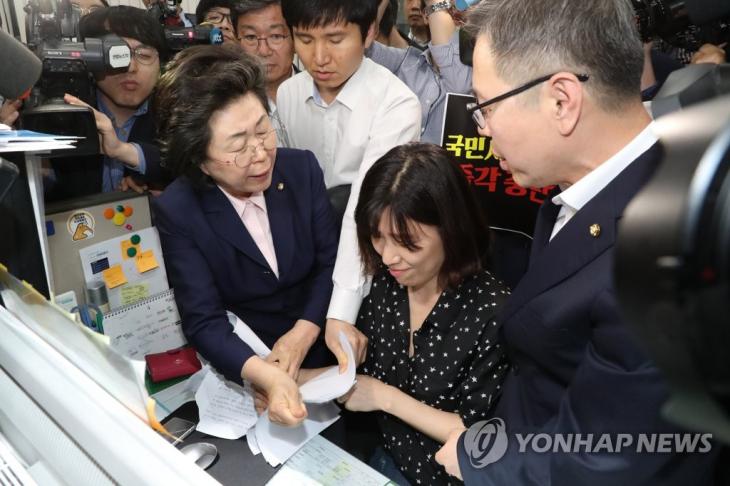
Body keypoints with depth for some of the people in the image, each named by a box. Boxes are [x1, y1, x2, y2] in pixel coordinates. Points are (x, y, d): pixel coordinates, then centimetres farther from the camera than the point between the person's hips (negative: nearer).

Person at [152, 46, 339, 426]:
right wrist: (267, 376, -34)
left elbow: (331, 262, -1)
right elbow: (204, 322, -17)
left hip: (317, 352, 2)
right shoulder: (176, 212, -15)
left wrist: (303, 334, -15)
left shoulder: (302, 168, -7)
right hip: (242, 369, -1)